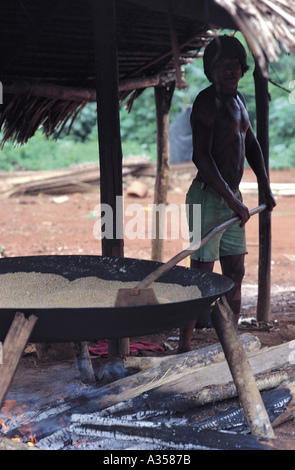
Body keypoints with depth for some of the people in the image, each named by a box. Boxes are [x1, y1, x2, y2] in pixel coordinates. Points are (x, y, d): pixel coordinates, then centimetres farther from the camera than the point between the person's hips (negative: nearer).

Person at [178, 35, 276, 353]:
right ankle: (184, 347, 0)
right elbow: (201, 156, -21)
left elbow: (251, 144, 26)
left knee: (235, 272, 11)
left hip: (231, 198, 9)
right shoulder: (207, 101, -12)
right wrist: (233, 201, -21)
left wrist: (265, 187, 20)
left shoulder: (238, 99, 15)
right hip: (208, 197, -9)